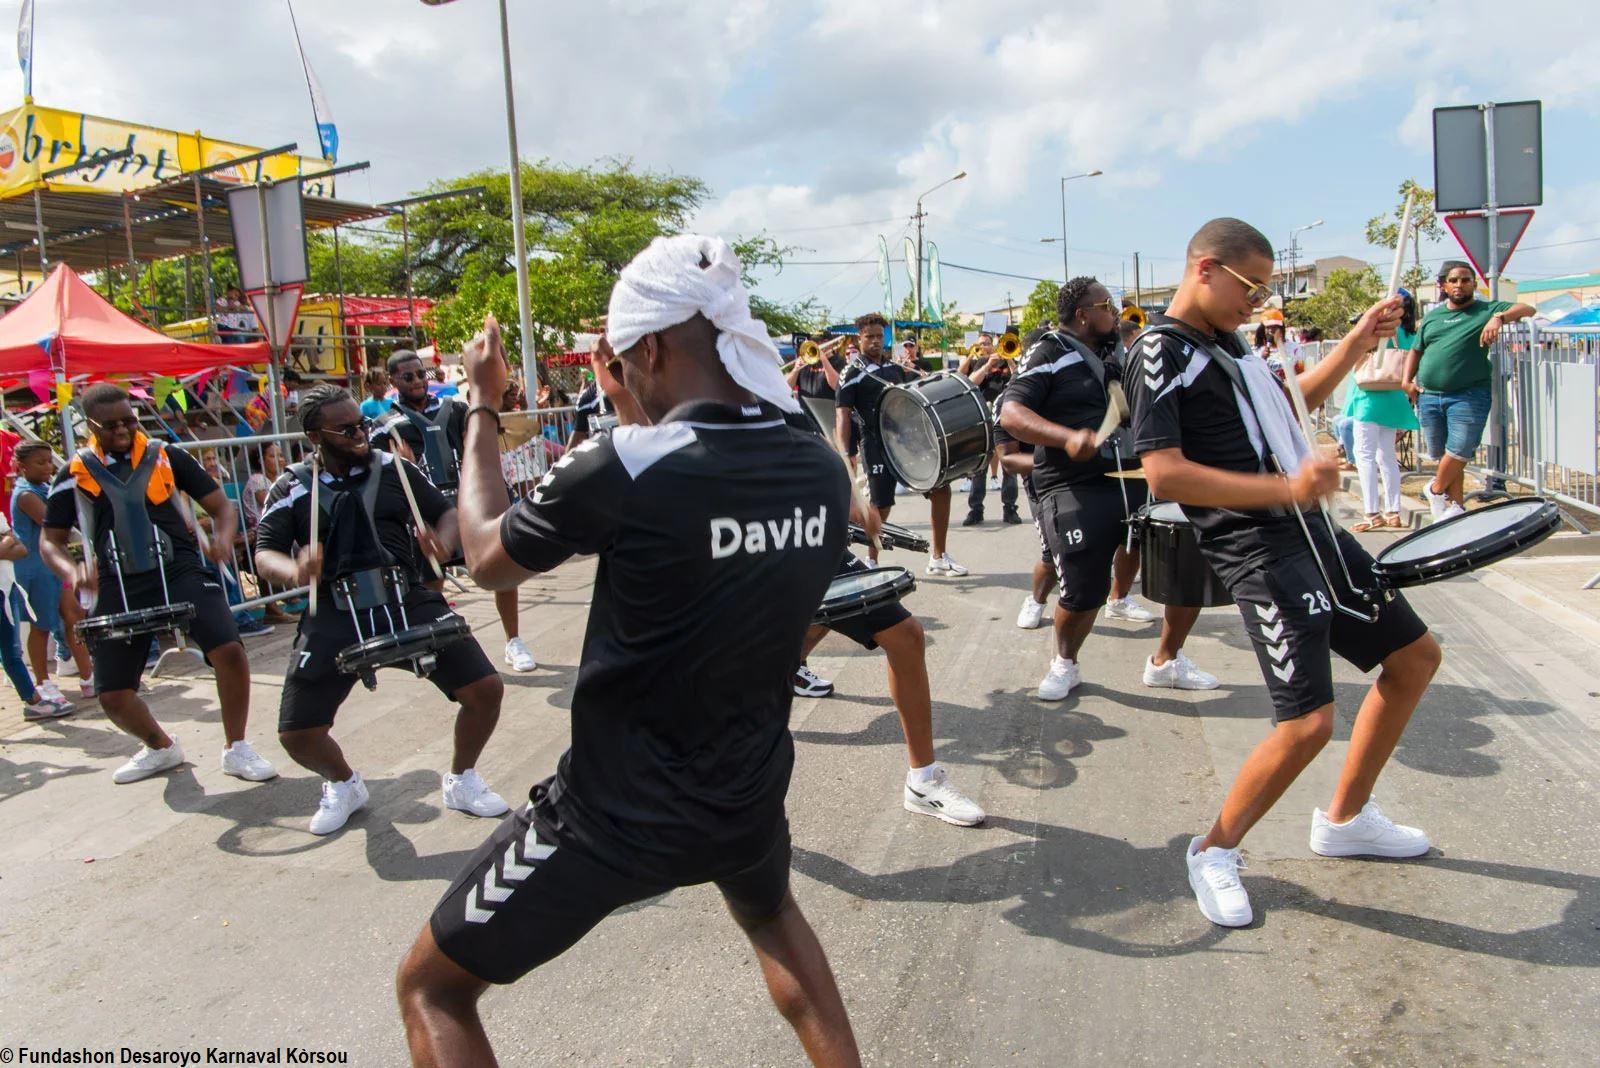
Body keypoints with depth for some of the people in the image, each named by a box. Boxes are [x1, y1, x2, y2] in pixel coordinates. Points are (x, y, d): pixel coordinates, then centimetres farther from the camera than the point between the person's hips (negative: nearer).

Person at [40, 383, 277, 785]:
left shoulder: (167, 457, 6)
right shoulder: (75, 474, 8)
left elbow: (221, 505, 8)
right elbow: (50, 541, 12)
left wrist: (223, 539, -14)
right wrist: (71, 571, -11)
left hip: (179, 571, -2)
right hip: (118, 587, 2)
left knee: (229, 650, -22)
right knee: (112, 694, 3)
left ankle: (236, 750, -2)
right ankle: (160, 747, 35)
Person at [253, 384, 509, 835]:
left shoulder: (393, 468, 6)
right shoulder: (293, 488, 2)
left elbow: (446, 512, 9)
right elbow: (265, 554, -4)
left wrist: (441, 543, -15)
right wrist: (297, 572, -27)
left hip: (409, 602, 1)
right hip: (334, 618, 0)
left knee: (486, 689, -9)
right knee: (297, 734, -3)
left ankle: (462, 781, 19)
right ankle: (343, 784, 33)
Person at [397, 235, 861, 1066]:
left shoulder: (621, 468, -24)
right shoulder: (822, 471, -7)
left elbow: (487, 556, -4)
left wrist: (480, 403, 8)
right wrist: (636, 419, 14)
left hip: (613, 817, -5)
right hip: (750, 800, 6)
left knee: (431, 987, 17)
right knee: (769, 910, 40)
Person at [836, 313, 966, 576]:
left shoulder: (896, 368, 15)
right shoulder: (853, 373, -4)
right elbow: (842, 414, -11)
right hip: (878, 447, -6)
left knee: (941, 489, 1)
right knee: (880, 505, -3)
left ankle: (938, 557, 11)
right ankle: (872, 561, 19)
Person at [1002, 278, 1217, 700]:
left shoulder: (1115, 356, 22)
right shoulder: (1049, 355, -1)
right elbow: (1011, 413, -15)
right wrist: (1068, 437, -30)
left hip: (1133, 480, 7)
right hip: (1075, 490, -7)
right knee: (1083, 594, -12)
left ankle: (1166, 661, 22)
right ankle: (1065, 664, 22)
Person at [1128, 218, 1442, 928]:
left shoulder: (1225, 344, 16)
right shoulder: (1162, 353, -12)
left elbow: (1288, 404, 32)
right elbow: (1165, 475, -24)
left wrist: (1357, 343, 20)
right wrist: (1285, 488, -27)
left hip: (1312, 530, 10)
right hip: (1259, 550, -10)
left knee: (1415, 657, 18)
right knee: (1308, 722, -16)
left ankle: (1344, 818, 30)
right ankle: (1213, 852, 7)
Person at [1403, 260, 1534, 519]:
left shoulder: (1486, 310, 4)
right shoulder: (1432, 317, 17)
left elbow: (1527, 309, -8)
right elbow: (1416, 351, 24)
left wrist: (1499, 318, -26)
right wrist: (1407, 381, 9)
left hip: (1468, 397, -4)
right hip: (1429, 397, 4)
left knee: (1459, 452, -11)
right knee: (1442, 456, 7)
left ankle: (1436, 489, 14)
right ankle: (1456, 504, 18)